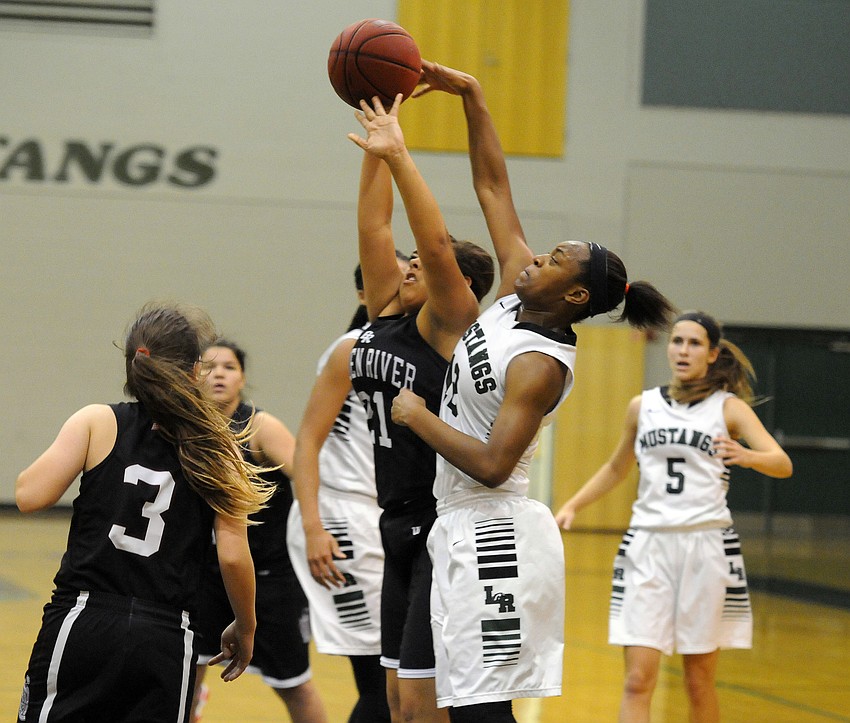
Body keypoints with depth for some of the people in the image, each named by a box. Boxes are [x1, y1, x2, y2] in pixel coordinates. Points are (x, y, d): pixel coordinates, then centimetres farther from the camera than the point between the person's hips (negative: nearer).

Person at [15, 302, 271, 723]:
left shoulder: (98, 423, 2)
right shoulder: (216, 452, 5)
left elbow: (30, 496, -7)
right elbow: (233, 556, 0)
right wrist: (245, 628, 17)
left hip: (83, 624, -1)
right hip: (165, 639, 1)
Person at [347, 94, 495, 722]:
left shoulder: (449, 325, -9)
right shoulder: (385, 319, 10)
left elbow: (436, 243, -23)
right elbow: (374, 228, 9)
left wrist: (399, 156, -24)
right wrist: (374, 152, 3)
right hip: (402, 529, 9)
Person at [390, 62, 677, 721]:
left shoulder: (541, 365, -17)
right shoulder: (518, 300, 6)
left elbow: (491, 465, -25)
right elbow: (493, 186, 12)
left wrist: (419, 417, -14)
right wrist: (469, 94, 9)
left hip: (494, 537, -9)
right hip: (468, 527, 9)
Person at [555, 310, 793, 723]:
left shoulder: (729, 407, 2)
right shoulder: (642, 407, 11)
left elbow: (782, 464, -11)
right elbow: (616, 468, 28)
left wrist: (747, 456, -31)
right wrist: (572, 506, 15)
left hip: (706, 546, -2)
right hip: (648, 546, 2)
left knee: (699, 683, 5)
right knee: (638, 679, -9)